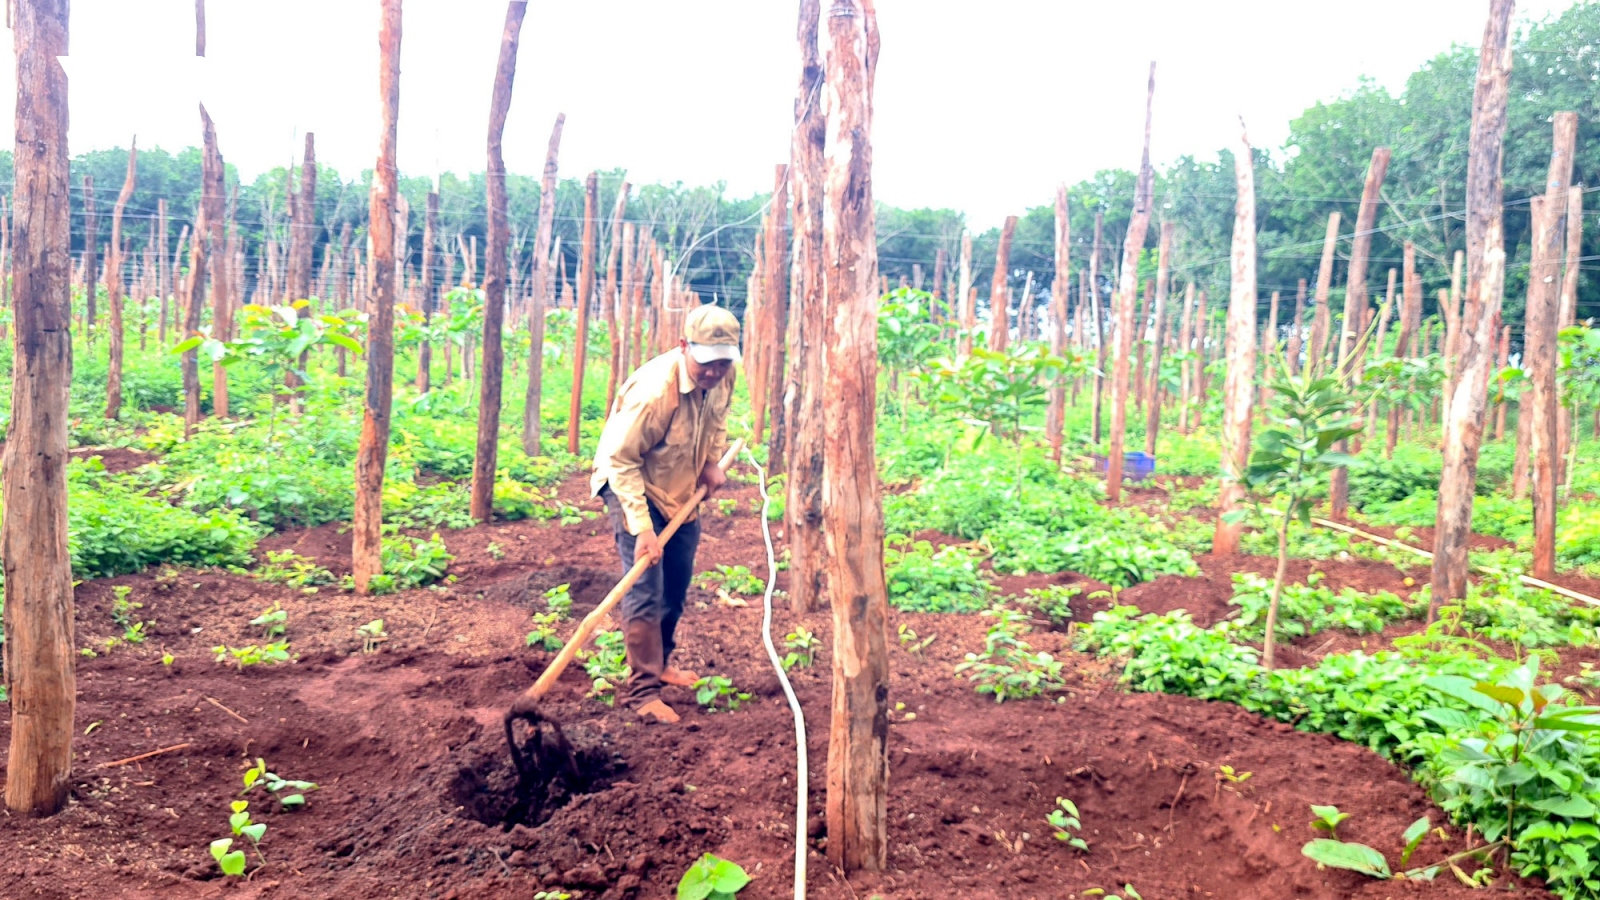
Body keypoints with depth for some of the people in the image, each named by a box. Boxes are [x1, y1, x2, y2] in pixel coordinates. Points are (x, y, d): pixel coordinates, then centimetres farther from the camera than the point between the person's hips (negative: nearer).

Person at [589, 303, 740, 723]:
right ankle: (642, 690, -4)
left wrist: (713, 462, -2)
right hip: (632, 484, -7)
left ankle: (660, 662, 36)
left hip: (682, 489, 8)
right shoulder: (654, 390, -35)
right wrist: (642, 528, -34)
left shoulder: (722, 376, -13)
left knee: (677, 584, 17)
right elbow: (620, 460, -31)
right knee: (645, 591, -12)